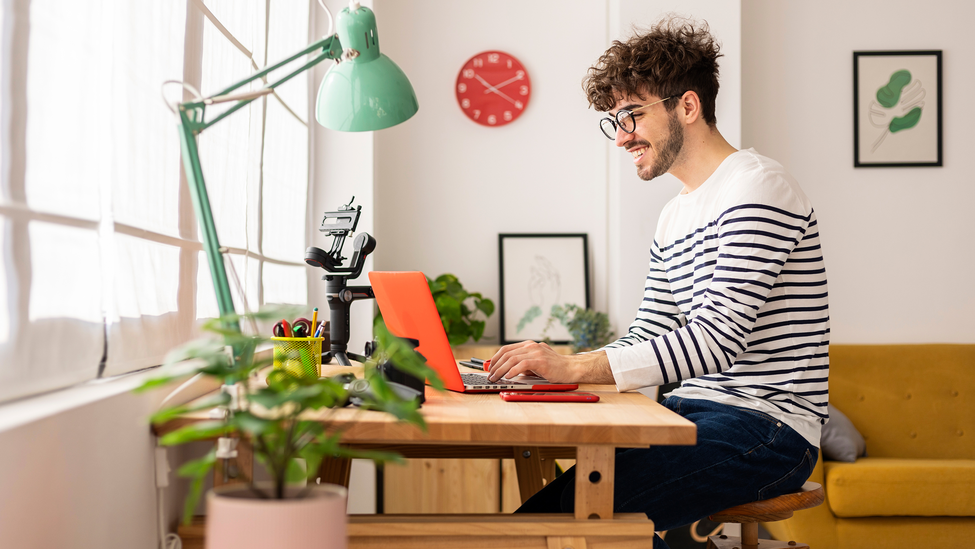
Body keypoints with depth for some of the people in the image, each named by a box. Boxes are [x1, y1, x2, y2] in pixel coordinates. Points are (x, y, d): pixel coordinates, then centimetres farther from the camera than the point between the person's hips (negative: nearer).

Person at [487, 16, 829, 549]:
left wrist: (575, 367, -24)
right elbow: (644, 341, 15)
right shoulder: (673, 217, 18)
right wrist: (550, 365, -2)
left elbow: (715, 340, -22)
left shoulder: (757, 187, -12)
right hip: (695, 411, 9)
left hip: (769, 429, -8)